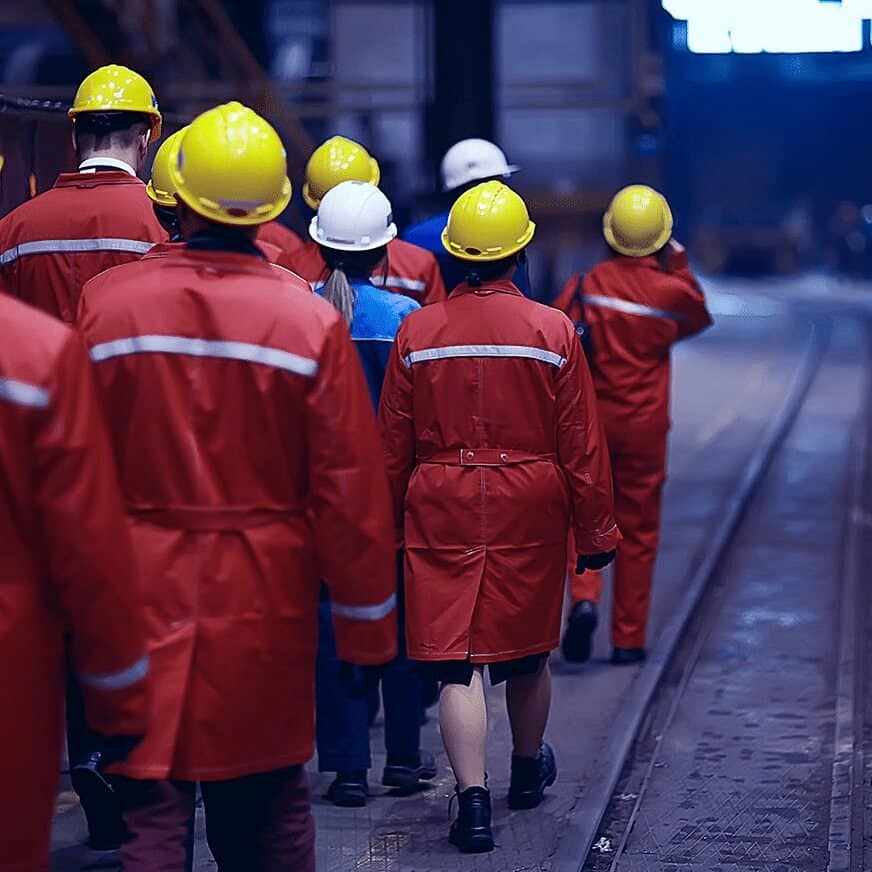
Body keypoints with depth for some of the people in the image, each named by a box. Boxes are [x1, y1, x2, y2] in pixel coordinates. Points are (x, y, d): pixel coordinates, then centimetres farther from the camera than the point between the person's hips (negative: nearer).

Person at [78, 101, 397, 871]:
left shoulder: (106, 301, -5)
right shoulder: (311, 319, -8)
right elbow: (350, 488, -5)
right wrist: (367, 631, 5)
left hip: (142, 592, 0)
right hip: (264, 602, 0)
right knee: (267, 809, 14)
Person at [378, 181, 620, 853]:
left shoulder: (417, 332, -4)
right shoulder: (553, 331, -7)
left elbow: (394, 444, 3)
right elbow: (581, 444, -3)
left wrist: (392, 522, 15)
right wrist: (596, 531, 6)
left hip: (441, 514, 0)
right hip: (531, 515, 1)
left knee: (457, 660, 0)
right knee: (527, 651, 18)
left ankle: (473, 798, -11)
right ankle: (529, 770, 39)